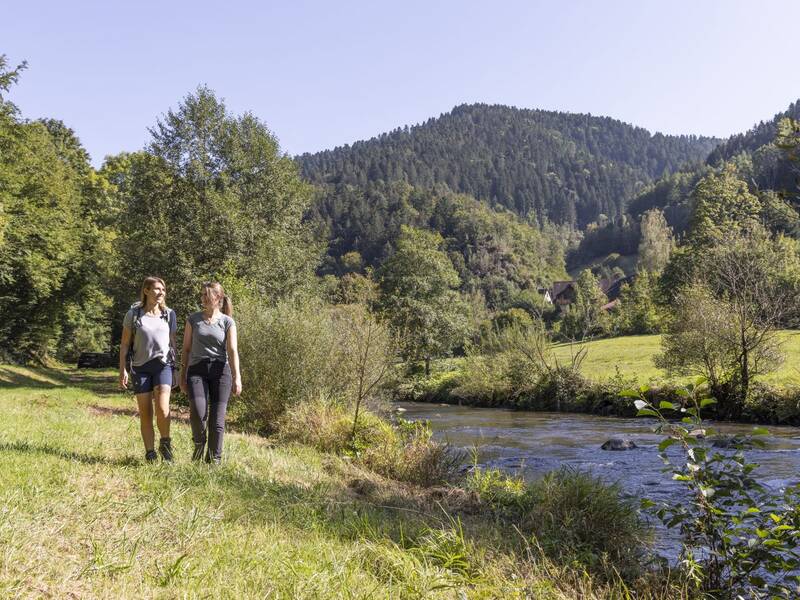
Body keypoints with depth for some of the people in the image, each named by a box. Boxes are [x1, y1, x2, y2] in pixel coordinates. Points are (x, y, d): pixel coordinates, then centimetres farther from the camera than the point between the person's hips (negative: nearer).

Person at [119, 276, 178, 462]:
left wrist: (175, 369, 14)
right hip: (141, 368, 0)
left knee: (162, 408, -20)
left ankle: (165, 443, 1)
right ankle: (150, 454, 10)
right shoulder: (133, 314, 1)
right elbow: (124, 344, 4)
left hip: (163, 365, 0)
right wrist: (122, 370, -3)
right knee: (145, 413, 1)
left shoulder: (169, 314, 7)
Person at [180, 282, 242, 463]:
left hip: (220, 370, 0)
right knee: (198, 412, -21)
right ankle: (199, 442, 7)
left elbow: (233, 351, -4)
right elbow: (186, 348, 14)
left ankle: (214, 459, 9)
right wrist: (183, 375, 12)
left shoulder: (227, 322, 5)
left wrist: (237, 377, -15)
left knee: (217, 418, -2)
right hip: (197, 370, 1)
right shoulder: (193, 319, 10)